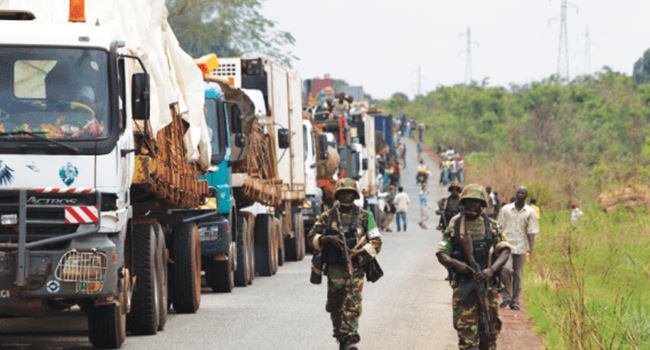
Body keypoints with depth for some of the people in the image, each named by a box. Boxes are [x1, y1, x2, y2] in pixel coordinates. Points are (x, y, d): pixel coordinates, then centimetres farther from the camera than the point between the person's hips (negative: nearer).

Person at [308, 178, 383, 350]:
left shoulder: (364, 216, 5)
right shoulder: (327, 217, 9)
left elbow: (376, 241, 4)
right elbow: (312, 236, 9)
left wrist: (361, 255, -10)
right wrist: (327, 240, -11)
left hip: (355, 267, -2)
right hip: (334, 268, 2)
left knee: (352, 305, -11)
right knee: (335, 305, 5)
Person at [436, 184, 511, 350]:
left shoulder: (492, 226, 7)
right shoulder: (454, 226, 5)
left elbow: (504, 251, 0)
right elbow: (441, 254, 2)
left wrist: (491, 270, -18)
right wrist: (455, 264, -19)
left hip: (487, 284, 2)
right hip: (463, 285, -2)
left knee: (490, 330, 7)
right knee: (466, 330, -6)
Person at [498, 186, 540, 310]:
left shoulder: (530, 212, 6)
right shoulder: (505, 209, 6)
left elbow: (531, 231, 4)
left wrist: (531, 247, -8)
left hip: (521, 247, 1)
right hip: (507, 244, -1)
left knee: (518, 275, 3)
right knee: (506, 269, -19)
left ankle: (515, 301, 12)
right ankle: (507, 295, -3)